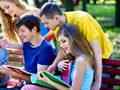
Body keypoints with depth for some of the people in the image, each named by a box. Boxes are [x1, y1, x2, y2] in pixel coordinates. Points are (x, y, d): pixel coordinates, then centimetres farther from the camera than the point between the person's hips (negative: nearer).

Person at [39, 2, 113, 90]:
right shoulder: (58, 24, -14)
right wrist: (55, 64, -19)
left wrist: (98, 82, -32)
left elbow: (97, 50, -30)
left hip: (102, 56, -5)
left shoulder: (81, 20, -32)